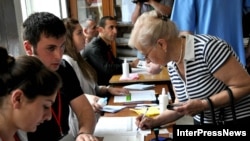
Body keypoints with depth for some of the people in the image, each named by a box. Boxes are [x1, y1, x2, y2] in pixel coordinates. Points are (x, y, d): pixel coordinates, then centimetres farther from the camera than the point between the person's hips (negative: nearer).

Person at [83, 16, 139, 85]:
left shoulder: (105, 45, 10)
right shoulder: (94, 48, -19)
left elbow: (113, 61, 21)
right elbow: (107, 69, -27)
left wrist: (131, 63, 4)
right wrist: (130, 65, -21)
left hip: (107, 82, 9)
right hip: (97, 85, -9)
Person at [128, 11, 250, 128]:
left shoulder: (207, 47, -23)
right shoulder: (172, 64, -1)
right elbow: (182, 103, 8)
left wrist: (203, 105, -25)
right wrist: (155, 121, -3)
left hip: (238, 121, -5)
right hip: (203, 122, 5)